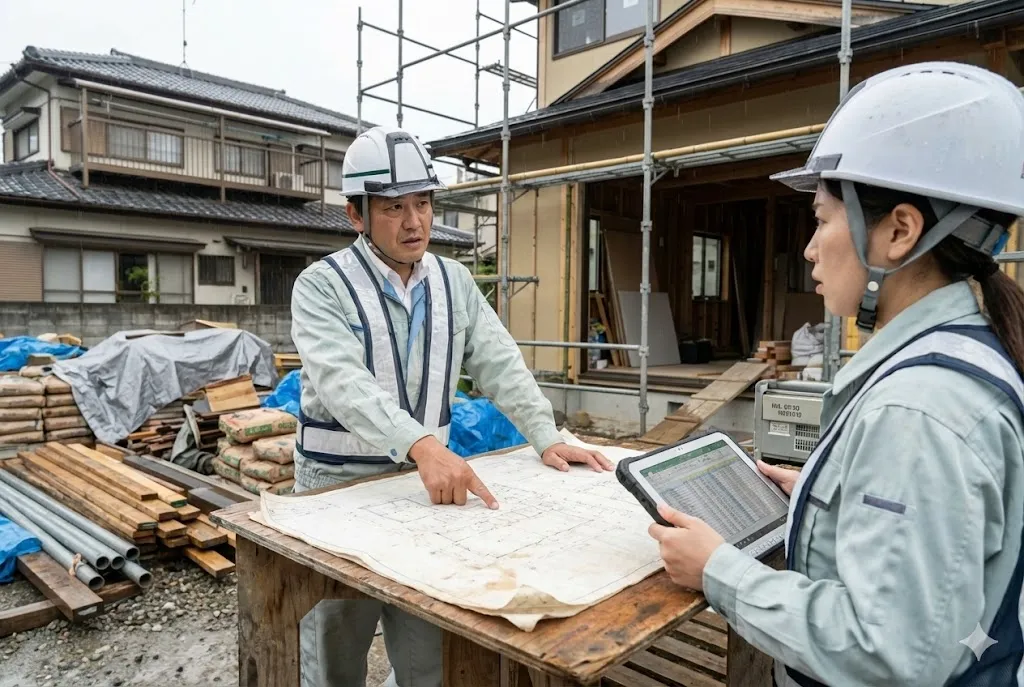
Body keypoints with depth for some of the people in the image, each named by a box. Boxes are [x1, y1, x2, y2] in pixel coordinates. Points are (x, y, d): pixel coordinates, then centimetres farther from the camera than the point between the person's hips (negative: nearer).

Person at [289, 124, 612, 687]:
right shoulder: (322, 286, -13)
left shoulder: (453, 281, 4)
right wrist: (424, 444, -42)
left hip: (424, 479, 4)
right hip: (338, 488, -3)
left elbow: (500, 364, 1)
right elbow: (344, 383, -28)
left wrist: (546, 439, -11)